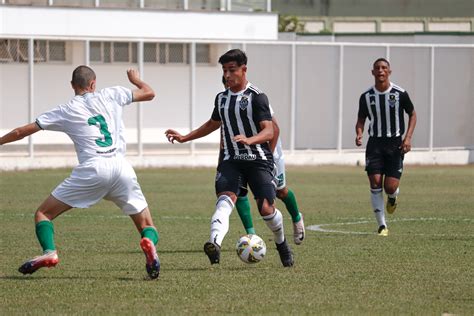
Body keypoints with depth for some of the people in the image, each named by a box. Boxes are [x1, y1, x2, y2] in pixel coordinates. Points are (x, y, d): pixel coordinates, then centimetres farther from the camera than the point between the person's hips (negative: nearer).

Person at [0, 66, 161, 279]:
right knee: (146, 223, 11)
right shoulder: (110, 95, 16)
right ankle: (149, 242, -24)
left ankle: (49, 251, -16)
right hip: (121, 168, 2)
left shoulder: (66, 111, 13)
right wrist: (136, 79, 48)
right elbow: (148, 93, 28)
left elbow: (22, 132, 15)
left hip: (92, 169, -2)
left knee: (43, 213, 11)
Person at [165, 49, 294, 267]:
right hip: (231, 160, 4)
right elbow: (213, 124, 33)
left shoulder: (256, 97, -8)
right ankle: (215, 243, -48)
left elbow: (269, 131, -18)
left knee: (266, 208, -9)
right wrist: (184, 138, 28)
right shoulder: (222, 98, 13)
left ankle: (282, 244, 23)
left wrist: (249, 140, -38)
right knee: (226, 199, -23)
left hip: (258, 160, -4)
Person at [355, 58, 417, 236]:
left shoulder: (400, 94, -5)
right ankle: (382, 226, -1)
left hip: (395, 143, -1)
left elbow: (412, 114, 7)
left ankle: (392, 198, 31)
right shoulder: (366, 97, 1)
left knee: (390, 186, -9)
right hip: (375, 143, 2)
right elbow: (361, 119, 12)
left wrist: (408, 137, -5)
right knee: (375, 183, -10)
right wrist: (359, 133, -9)